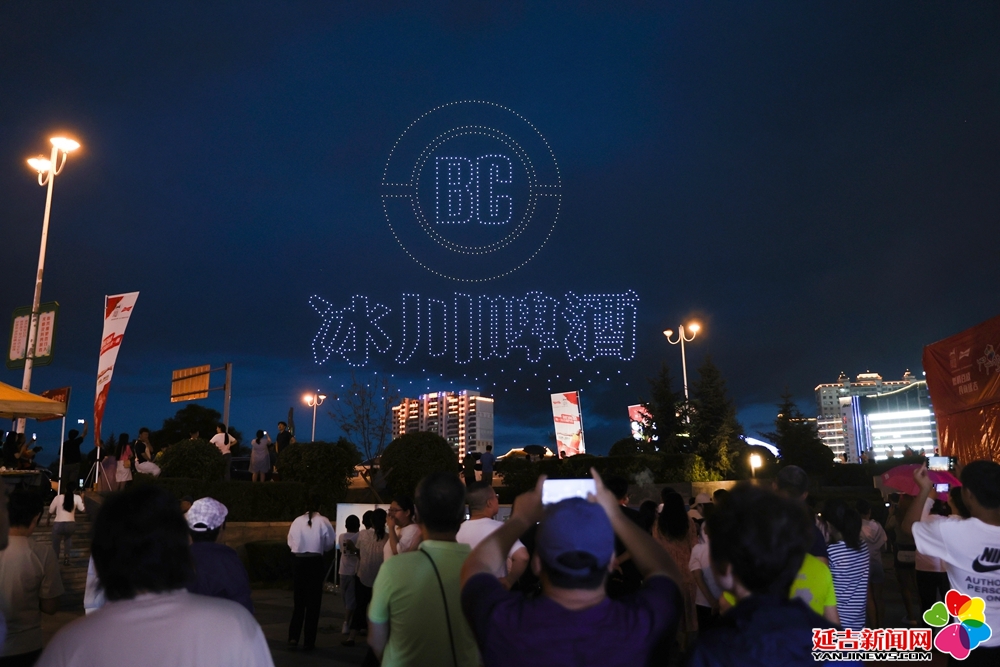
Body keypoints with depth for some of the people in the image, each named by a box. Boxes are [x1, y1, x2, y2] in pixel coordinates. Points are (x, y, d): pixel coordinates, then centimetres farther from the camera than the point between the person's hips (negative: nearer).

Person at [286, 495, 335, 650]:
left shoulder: (297, 521, -3)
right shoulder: (323, 521, -9)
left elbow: (291, 542, 0)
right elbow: (330, 543, -3)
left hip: (299, 561, 2)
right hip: (315, 562, -2)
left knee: (299, 600, 18)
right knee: (313, 601, 8)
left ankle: (293, 636, 13)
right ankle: (309, 642, 12)